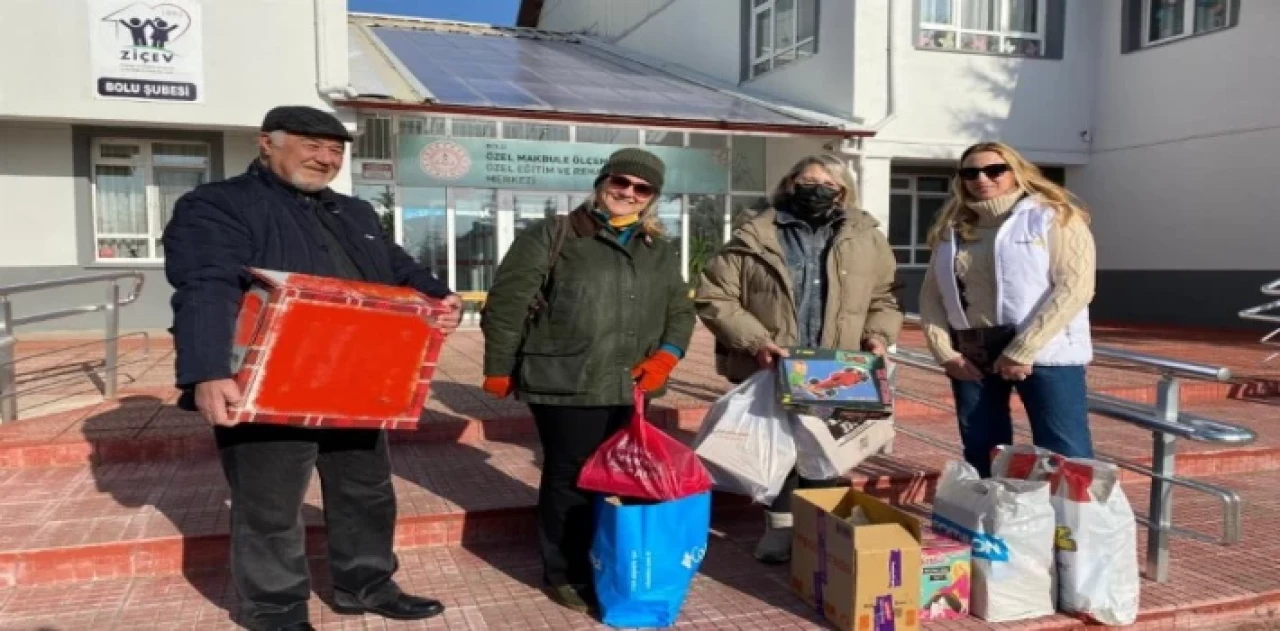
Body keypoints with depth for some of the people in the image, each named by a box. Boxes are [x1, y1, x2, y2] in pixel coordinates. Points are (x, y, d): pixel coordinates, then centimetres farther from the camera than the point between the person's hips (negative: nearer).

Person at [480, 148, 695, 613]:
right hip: (564, 384, -5)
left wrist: (667, 356, 0)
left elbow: (681, 312, 19)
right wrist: (499, 369, -4)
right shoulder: (551, 237, -3)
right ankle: (565, 574, 19)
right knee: (570, 479, 0)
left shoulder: (661, 252, 14)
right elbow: (505, 304, -4)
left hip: (628, 389, 6)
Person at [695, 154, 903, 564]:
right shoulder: (755, 237, -4)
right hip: (771, 373, -1)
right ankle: (781, 526, 29)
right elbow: (714, 297, -6)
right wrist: (754, 341, -16)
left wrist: (878, 335, -6)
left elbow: (884, 298, 13)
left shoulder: (866, 238, 5)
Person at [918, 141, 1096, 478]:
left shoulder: (1054, 217, -1)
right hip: (971, 358, 5)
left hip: (1044, 355, -4)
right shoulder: (951, 229, 13)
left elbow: (1075, 287, -12)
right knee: (982, 460, 11)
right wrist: (945, 352, -4)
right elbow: (931, 295, 10)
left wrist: (1022, 351, -17)